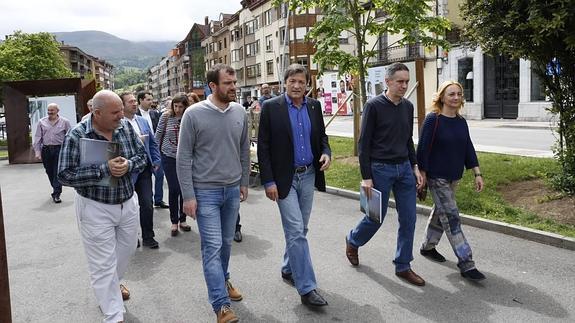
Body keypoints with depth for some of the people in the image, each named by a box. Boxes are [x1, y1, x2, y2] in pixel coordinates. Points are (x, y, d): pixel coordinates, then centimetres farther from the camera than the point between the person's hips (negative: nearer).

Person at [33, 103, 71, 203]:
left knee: (58, 172, -8)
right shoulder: (42, 122, 8)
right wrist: (37, 151, 1)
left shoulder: (64, 122, 2)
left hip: (59, 149, -3)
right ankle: (55, 189, 29)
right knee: (49, 172, 11)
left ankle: (56, 194, -6)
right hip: (46, 150, 3)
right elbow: (37, 137, 8)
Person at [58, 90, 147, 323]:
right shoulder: (76, 136, -17)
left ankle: (111, 286, 52)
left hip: (128, 202, 5)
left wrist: (128, 165, -20)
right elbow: (65, 175, -18)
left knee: (126, 250, 23)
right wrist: (105, 169, -27)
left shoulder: (126, 127, -4)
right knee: (103, 264, 1)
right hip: (95, 208, -5)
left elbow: (142, 156, 3)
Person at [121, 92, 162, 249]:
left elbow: (153, 143, 14)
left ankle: (148, 237, 19)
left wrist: (156, 161, 7)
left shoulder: (143, 121, 9)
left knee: (147, 205, 6)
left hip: (144, 169, 5)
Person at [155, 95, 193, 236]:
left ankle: (182, 219, 24)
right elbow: (158, 136, 3)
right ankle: (174, 222, 12)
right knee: (174, 189, -2)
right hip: (169, 157, -1)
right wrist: (157, 153, 3)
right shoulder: (166, 116, -5)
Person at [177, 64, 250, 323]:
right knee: (212, 247, -3)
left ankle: (222, 281, 39)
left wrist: (244, 182, 14)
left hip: (232, 190, 4)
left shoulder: (240, 112, 1)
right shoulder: (194, 114, -11)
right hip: (205, 191, -4)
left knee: (226, 243, 17)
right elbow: (183, 157, -9)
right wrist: (188, 196, -11)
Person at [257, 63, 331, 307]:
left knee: (299, 230, 15)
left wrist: (326, 153, -6)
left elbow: (322, 136, 17)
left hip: (308, 175, 5)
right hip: (284, 178, -5)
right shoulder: (271, 107, -8)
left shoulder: (314, 106, 6)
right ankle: (307, 288, -2)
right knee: (296, 231, -7)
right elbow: (263, 147, -8)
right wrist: (268, 181, -12)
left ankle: (288, 269, 36)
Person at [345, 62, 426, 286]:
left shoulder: (408, 107, 8)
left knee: (408, 219, 4)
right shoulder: (374, 106, -10)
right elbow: (364, 143, -11)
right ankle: (352, 241, 35)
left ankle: (403, 266, 17)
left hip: (404, 169, 6)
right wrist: (366, 177, -14)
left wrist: (415, 167, 9)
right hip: (380, 169, -5)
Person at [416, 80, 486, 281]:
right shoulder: (433, 120, -13)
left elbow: (468, 149, 10)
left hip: (454, 177, 7)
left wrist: (477, 174, 6)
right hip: (437, 177, -7)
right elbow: (423, 149, -12)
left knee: (440, 212, 19)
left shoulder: (461, 122, 7)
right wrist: (422, 174, -12)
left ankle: (428, 247, 39)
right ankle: (466, 265, -5)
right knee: (451, 218, -8)